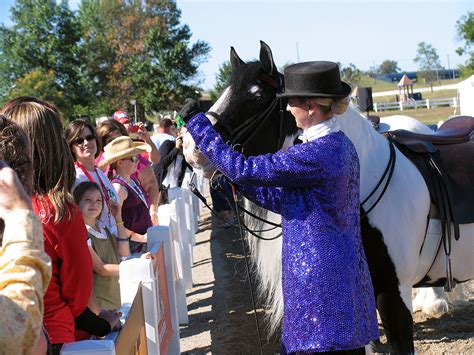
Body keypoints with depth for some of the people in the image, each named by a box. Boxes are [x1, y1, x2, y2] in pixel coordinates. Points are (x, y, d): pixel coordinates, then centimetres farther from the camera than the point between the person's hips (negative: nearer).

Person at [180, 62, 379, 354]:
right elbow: (287, 200, 13)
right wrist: (239, 185, 8)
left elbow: (242, 168, -20)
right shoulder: (340, 145, 9)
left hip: (319, 283, -10)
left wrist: (196, 122, -12)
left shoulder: (316, 155, -23)